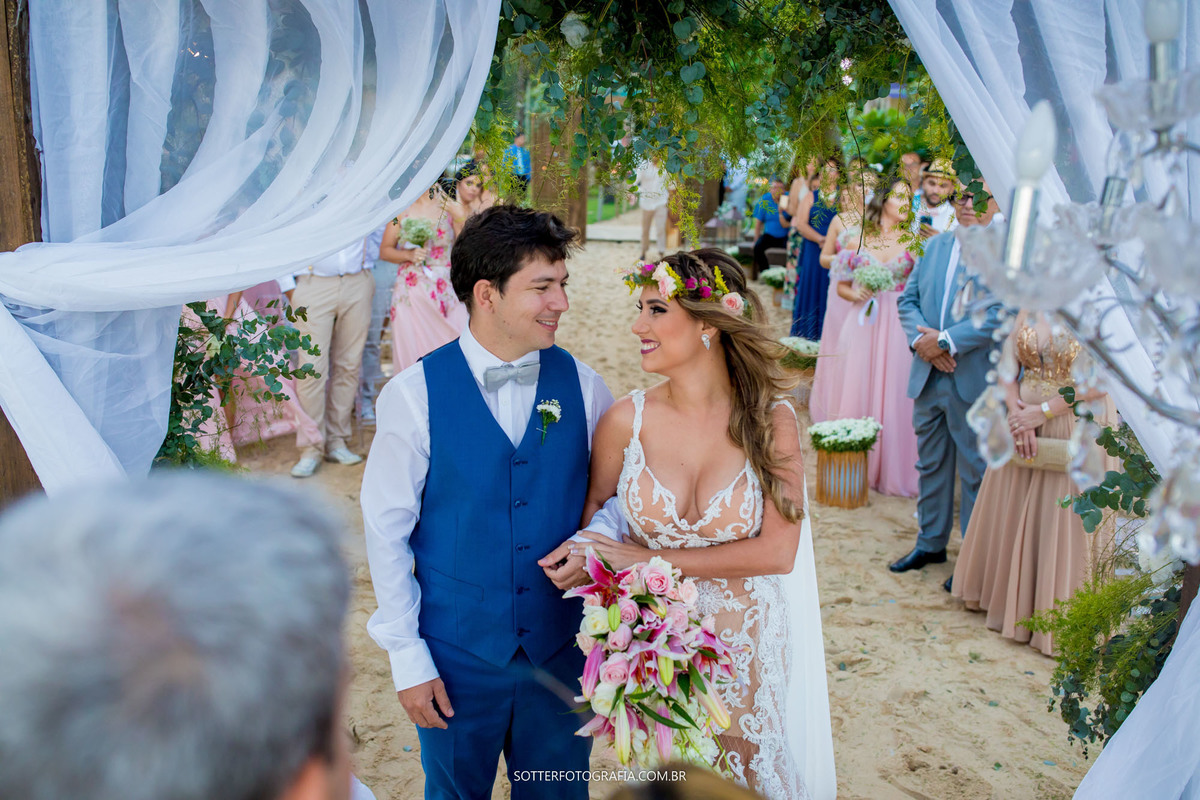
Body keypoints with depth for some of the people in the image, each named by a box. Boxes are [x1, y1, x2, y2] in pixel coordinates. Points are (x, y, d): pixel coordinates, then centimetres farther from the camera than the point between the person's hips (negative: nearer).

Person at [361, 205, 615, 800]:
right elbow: (386, 531, -8)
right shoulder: (414, 395, -12)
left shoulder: (580, 386, -3)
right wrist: (407, 657, -8)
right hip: (456, 651, -2)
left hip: (561, 645, 2)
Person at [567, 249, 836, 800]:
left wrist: (650, 559, -20)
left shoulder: (771, 422, -12)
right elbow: (595, 510, 4)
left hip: (746, 650, 0)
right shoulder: (627, 420, -10)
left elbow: (778, 550, -17)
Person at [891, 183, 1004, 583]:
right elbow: (908, 299, 11)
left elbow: (1003, 313, -19)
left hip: (975, 381, -6)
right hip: (928, 377, 6)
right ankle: (931, 543, 33)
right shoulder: (935, 246, 13)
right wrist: (920, 340, -8)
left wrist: (945, 340, -19)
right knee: (930, 464, 17)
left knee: (975, 472, 5)